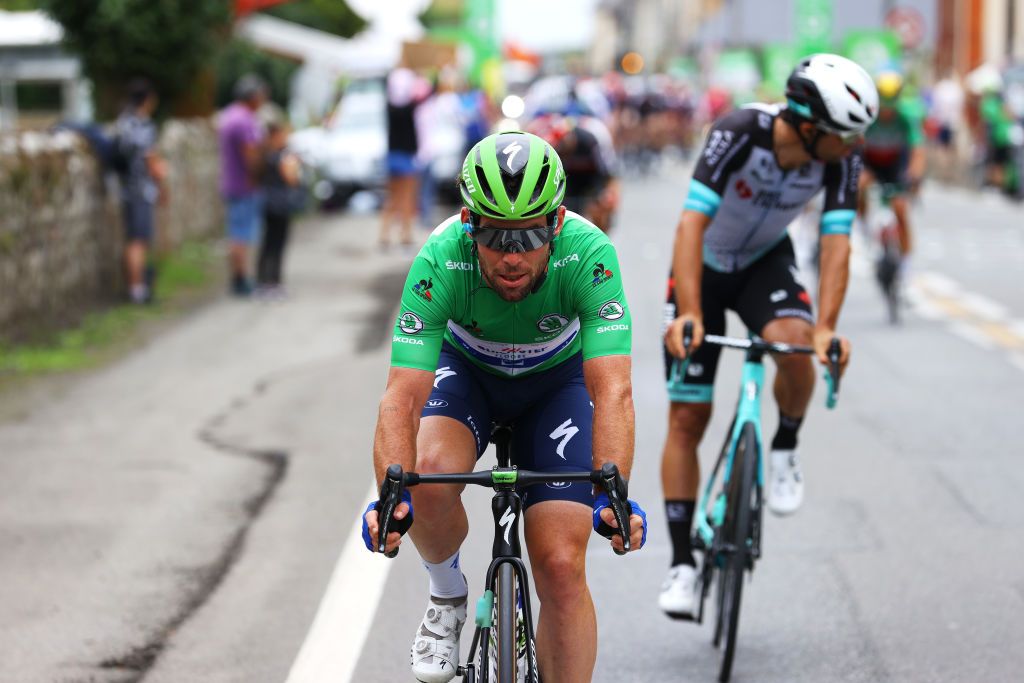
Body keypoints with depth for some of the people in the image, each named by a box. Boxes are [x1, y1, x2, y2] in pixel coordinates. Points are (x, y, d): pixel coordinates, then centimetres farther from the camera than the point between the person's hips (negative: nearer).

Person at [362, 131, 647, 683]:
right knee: (432, 474, -32)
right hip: (466, 369, 0)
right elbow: (402, 395, -38)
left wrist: (612, 494, -56)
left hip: (555, 379, 0)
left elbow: (612, 391, -41)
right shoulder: (439, 263, -34)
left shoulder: (589, 255, -35)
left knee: (561, 569, -13)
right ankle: (447, 596, -1)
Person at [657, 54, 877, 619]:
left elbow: (835, 244, -25)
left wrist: (825, 328, -39)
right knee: (686, 417, -4)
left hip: (766, 262, 2)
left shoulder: (842, 157, -23)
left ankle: (785, 450, -3)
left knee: (793, 343, -33)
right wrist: (689, 314, -48)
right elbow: (692, 223, -38)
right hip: (703, 266, -2)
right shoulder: (739, 132, -33)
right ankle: (682, 561, 5)